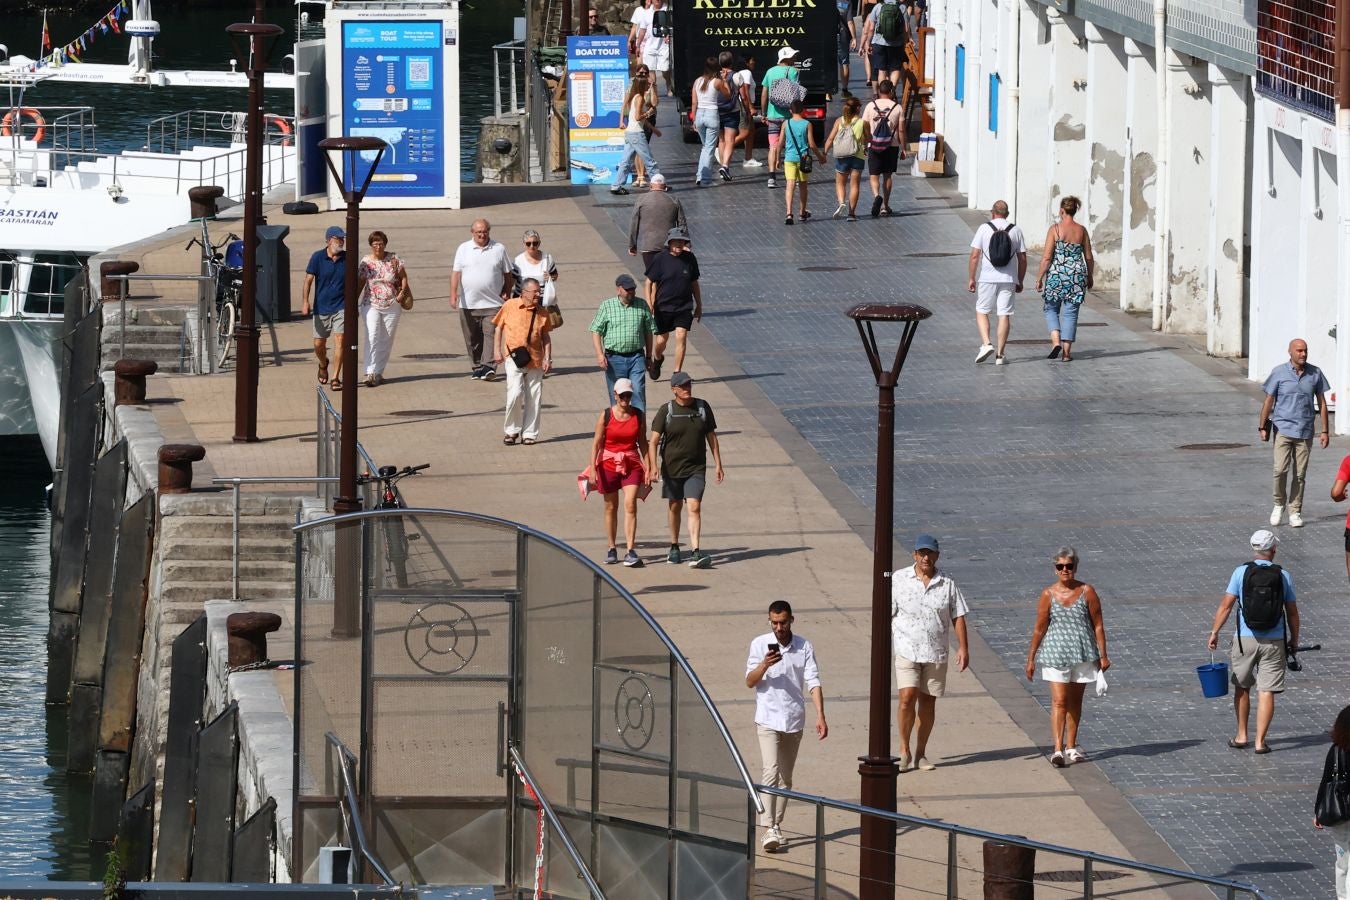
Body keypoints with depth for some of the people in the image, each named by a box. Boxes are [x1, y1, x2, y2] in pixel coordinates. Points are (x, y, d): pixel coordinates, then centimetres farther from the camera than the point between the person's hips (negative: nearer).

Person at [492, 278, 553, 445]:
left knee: (534, 398, 4)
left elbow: (545, 337, 12)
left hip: (535, 360, 3)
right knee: (515, 394, -14)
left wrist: (547, 358, 2)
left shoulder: (541, 312, 5)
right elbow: (499, 327, 8)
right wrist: (497, 351, 2)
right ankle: (511, 431, 4)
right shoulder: (510, 306, -1)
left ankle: (529, 433, 16)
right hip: (514, 360, -3)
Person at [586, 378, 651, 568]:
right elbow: (597, 443, -3)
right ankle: (612, 549, 23)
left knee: (630, 505, -13)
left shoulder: (639, 416, 1)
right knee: (611, 507, 10)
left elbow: (643, 443, 7)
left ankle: (631, 552, -16)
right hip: (608, 464, 0)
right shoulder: (606, 415, -4)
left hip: (632, 465, 0)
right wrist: (593, 468, -9)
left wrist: (647, 469, 4)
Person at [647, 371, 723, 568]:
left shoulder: (702, 407, 2)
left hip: (696, 468, 0)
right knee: (675, 507, 15)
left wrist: (718, 464, 9)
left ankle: (695, 553, -21)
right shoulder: (666, 411, -5)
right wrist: (653, 465, -20)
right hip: (672, 468, 0)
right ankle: (674, 547, 34)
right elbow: (654, 440, -8)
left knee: (694, 507, -14)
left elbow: (711, 437, 10)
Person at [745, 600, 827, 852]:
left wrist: (820, 716, -10)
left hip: (794, 720, 3)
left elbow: (813, 682, 0)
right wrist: (764, 665, -23)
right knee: (771, 772, -16)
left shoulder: (804, 647, 3)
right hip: (768, 719, -3)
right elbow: (750, 682, -3)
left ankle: (777, 826, 21)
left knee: (786, 777, 10)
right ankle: (769, 830, -22)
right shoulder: (759, 645, 0)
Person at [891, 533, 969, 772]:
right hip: (907, 650, -2)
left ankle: (920, 754, 16)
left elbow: (958, 616, 8)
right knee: (908, 697, -14)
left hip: (936, 653, 2)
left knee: (928, 701, 6)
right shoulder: (899, 580, 0)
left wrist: (963, 647, 0)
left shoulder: (947, 584, 4)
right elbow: (887, 614, 2)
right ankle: (904, 752, -2)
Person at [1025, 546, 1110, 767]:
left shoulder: (1087, 592, -2)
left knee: (1075, 701, 12)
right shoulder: (1048, 595, -2)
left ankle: (1071, 747, 23)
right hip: (1056, 655, -1)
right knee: (1059, 701, -11)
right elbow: (1039, 629, 3)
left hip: (1083, 654, 1)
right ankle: (1058, 750, -17)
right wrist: (1031, 658, 5)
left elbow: (1098, 625, 2)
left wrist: (1103, 655, 0)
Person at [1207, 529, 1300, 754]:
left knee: (1242, 687, 18)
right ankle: (1260, 740, -5)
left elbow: (1226, 605, -7)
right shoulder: (1283, 576, 0)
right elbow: (1292, 612, 4)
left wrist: (1214, 632, -1)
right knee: (1266, 692, 0)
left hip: (1246, 640, 0)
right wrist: (1294, 639, 17)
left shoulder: (1241, 572, -4)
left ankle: (1242, 736, 24)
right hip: (1274, 642, 0)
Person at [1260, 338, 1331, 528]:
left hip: (1305, 432, 2)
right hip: (1283, 428, -2)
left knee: (1299, 474, 3)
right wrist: (1262, 427, 2)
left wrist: (1325, 431, 8)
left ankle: (1295, 511, 13)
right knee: (1280, 469, -12)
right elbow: (1268, 400, 4)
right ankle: (1279, 503, 10)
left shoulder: (1315, 374, 3)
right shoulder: (1279, 373, -2)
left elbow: (1321, 402, 9)